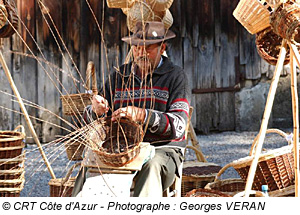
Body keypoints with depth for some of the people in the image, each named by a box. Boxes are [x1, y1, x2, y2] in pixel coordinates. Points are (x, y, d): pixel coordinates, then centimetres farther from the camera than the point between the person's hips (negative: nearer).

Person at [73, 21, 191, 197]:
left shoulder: (175, 76, 3)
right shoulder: (119, 77, 16)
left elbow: (179, 124, -11)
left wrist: (141, 115, -27)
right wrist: (96, 110, -11)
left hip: (162, 150, -4)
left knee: (151, 167, -38)